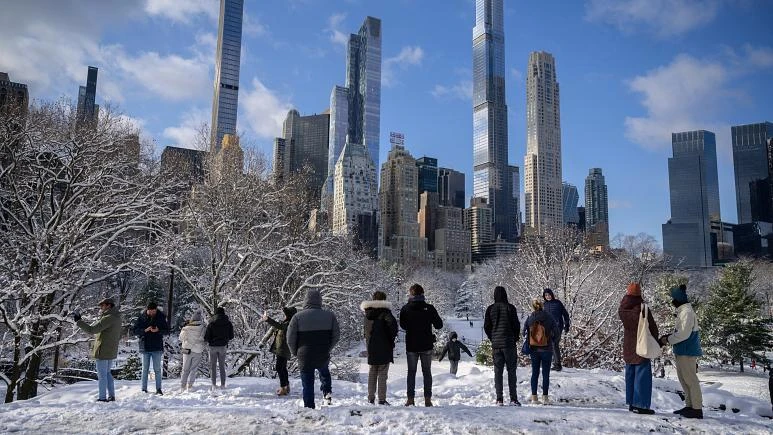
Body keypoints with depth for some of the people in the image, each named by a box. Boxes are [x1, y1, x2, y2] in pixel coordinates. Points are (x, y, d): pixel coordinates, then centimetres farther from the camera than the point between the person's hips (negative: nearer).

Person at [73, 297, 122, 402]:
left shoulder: (108, 318, -21)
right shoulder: (116, 318, 9)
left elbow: (91, 329, -24)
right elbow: (119, 336, 18)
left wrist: (78, 321, -16)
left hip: (102, 351, -9)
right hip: (111, 351, 9)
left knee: (102, 375, 1)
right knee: (107, 373, 19)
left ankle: (102, 398, 7)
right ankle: (111, 396, 21)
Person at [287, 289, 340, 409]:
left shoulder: (297, 317, -10)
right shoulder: (330, 315, -4)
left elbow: (290, 339, -5)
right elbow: (336, 335, 3)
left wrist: (295, 352, 12)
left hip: (305, 358, -2)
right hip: (324, 356, 2)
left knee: (307, 385, 10)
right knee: (324, 372, 32)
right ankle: (327, 392, 18)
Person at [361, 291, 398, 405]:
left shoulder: (368, 313, 10)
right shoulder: (384, 311, -10)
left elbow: (364, 330, 15)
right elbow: (393, 323, -23)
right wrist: (392, 337, -10)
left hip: (370, 347, 5)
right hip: (384, 348, -5)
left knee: (372, 373, 13)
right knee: (382, 374, 0)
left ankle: (371, 398, 15)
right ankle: (382, 399, 0)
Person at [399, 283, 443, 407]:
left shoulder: (405, 309, -6)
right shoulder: (429, 308, -7)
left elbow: (402, 325, 1)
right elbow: (439, 325, -2)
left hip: (411, 345, 0)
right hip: (426, 345, 0)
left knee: (411, 372, 8)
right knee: (427, 372, 9)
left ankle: (410, 399, 5)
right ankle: (428, 399, 6)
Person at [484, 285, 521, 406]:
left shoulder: (490, 309, 3)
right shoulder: (510, 308, -5)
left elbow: (486, 327, 5)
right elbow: (516, 325, -4)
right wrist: (515, 339, 10)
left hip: (496, 344, 2)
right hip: (509, 344, -2)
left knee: (498, 371, 6)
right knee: (511, 371, 3)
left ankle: (499, 399, 4)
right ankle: (513, 398, 0)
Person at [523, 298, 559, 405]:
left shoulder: (529, 318, -5)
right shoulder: (549, 318, -10)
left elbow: (524, 332, -1)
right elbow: (556, 332, -8)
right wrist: (551, 339, 10)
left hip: (534, 349, 2)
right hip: (546, 349, -2)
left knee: (535, 373, 11)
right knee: (546, 373, 6)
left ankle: (534, 397, 12)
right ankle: (545, 397, 7)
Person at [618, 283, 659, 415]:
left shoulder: (622, 310, -3)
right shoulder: (642, 308, -19)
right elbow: (652, 327, -12)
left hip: (628, 347, 6)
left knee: (630, 375, 14)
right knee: (642, 375, 0)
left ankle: (631, 403, 20)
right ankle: (641, 405, 1)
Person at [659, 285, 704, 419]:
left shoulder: (687, 312, -18)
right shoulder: (682, 311, 14)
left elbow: (684, 333, -22)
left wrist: (668, 339, -13)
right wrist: (668, 336, 6)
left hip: (687, 352, -10)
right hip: (682, 351, 10)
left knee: (690, 379, -4)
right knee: (683, 378, 16)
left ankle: (697, 409, 3)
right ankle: (689, 406, 24)